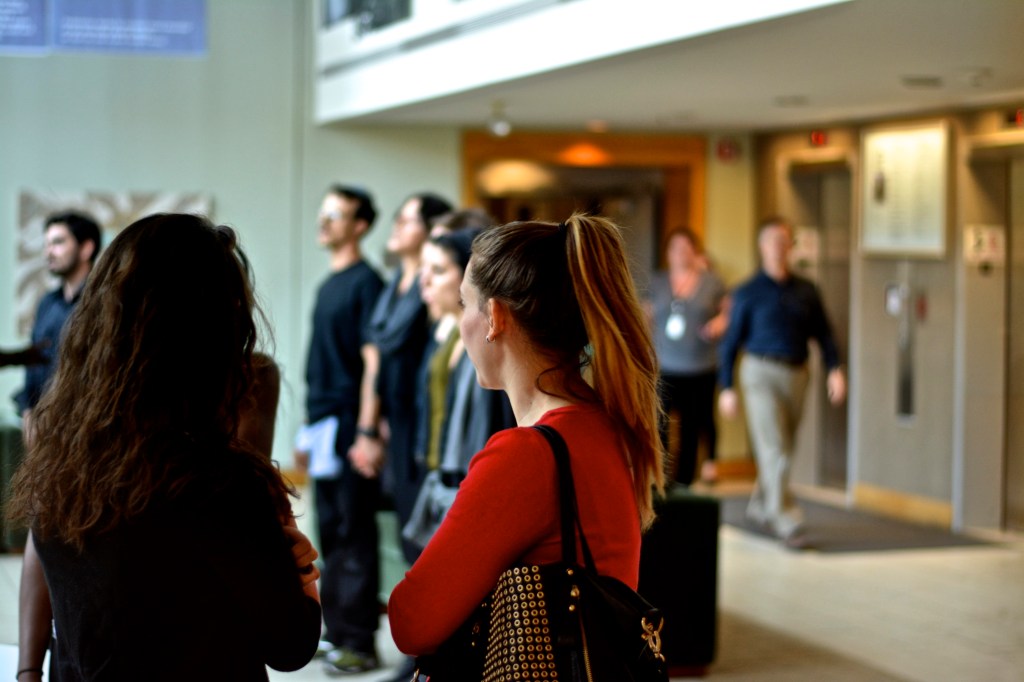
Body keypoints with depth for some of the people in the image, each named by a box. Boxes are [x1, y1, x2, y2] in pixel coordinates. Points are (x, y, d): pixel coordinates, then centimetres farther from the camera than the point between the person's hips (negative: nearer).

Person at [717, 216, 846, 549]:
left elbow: (823, 333, 11)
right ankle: (787, 521, -13)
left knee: (784, 449, 11)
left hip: (796, 376, 4)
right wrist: (726, 388, -1)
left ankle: (760, 505, 32)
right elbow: (731, 342, 3)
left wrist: (835, 369, -5)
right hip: (761, 374, -4)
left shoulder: (806, 291, 10)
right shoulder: (748, 293, 0)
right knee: (774, 449, -11)